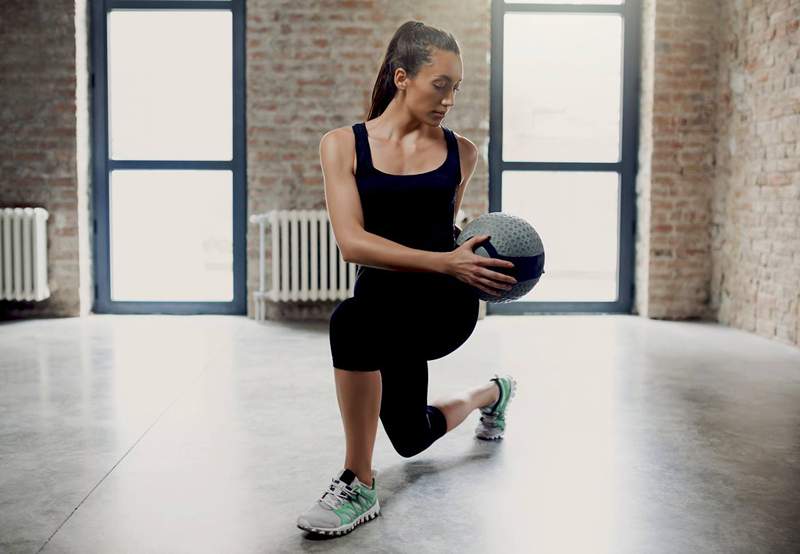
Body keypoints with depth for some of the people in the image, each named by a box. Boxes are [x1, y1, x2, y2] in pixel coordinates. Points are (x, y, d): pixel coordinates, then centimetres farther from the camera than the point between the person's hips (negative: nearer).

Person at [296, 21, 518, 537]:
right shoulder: (343, 144, -5)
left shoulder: (461, 152, 0)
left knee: (352, 321, -35)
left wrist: (479, 261, -1)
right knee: (412, 439, 20)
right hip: (385, 303, 2)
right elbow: (352, 242, -17)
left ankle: (359, 484, -18)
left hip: (446, 304, -2)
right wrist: (446, 261, -27)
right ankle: (493, 393, 53)